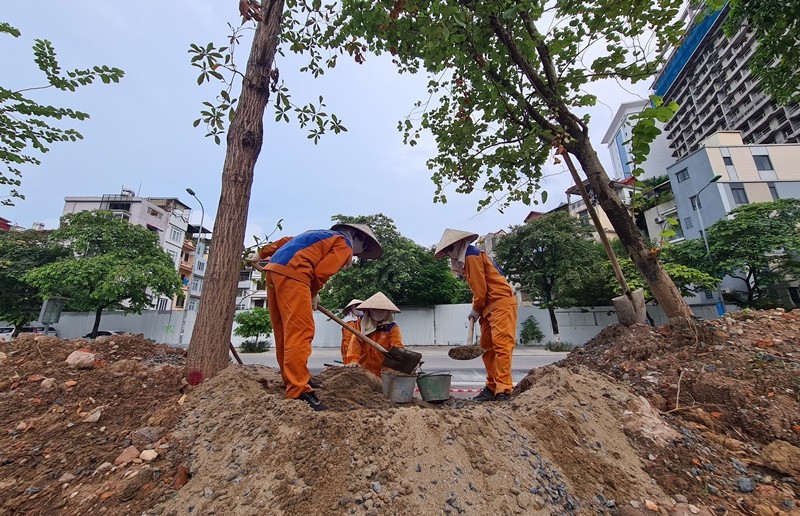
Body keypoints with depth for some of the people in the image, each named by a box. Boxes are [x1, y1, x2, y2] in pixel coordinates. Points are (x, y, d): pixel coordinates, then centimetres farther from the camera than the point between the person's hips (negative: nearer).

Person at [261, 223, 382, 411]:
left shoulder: (322, 235, 31)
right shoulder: (345, 244, 5)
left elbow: (286, 242, 27)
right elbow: (320, 273, -6)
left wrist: (262, 253, 26)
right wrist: (313, 295, 9)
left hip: (274, 269, 10)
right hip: (291, 273, -10)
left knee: (284, 333, 13)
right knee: (300, 333, -13)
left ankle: (293, 381, 23)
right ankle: (299, 392, -15)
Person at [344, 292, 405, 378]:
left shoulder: (392, 327, -6)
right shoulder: (362, 322, 1)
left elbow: (397, 346, -19)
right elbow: (355, 341, -9)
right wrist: (353, 359, -24)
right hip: (363, 370, 2)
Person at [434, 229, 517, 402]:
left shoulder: (471, 255, -12)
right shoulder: (467, 258, 18)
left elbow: (480, 288, -16)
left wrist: (476, 311, -4)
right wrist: (477, 310, 8)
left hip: (501, 303, -10)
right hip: (490, 306, 10)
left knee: (501, 345, -13)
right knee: (487, 347, 9)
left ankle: (503, 391, -11)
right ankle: (492, 388, 15)